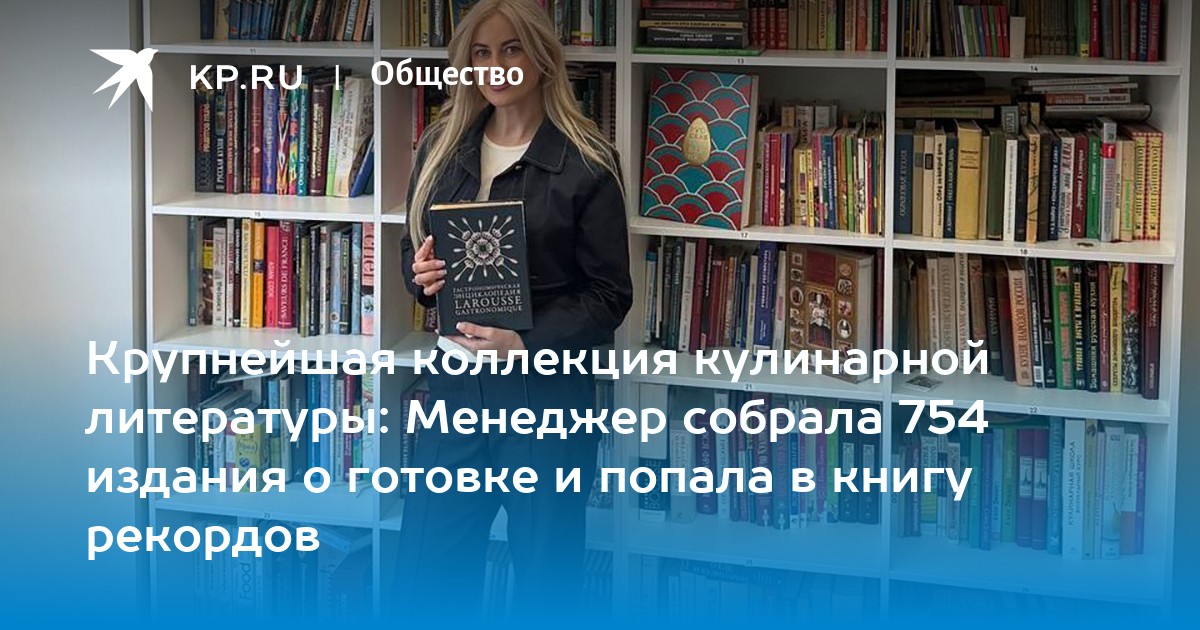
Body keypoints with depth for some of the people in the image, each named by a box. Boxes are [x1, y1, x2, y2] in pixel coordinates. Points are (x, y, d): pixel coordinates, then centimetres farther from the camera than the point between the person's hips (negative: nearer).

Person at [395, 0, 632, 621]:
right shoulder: (441, 148, 7)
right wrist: (422, 275, -7)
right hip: (456, 389, 4)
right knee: (427, 584, 6)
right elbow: (412, 251, 17)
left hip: (547, 395, -4)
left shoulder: (586, 163, -8)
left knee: (548, 582, 7)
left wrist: (526, 344, -21)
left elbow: (610, 294, -7)